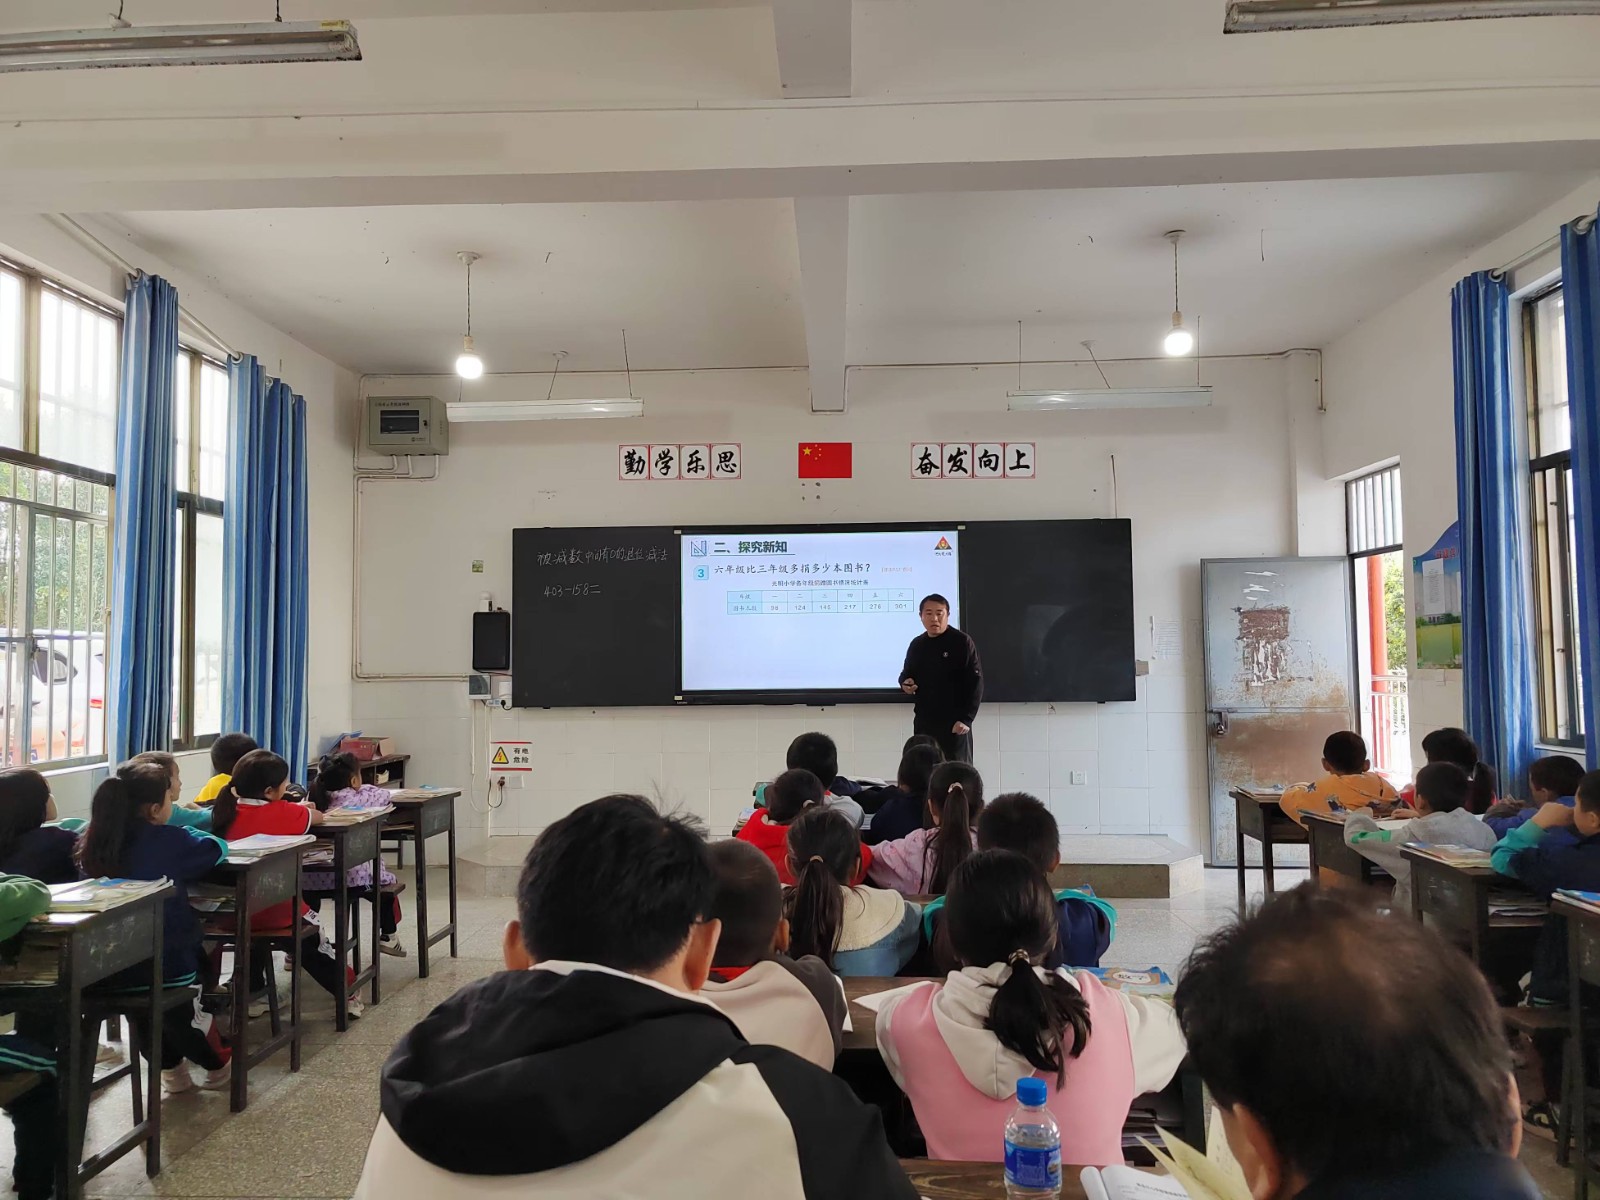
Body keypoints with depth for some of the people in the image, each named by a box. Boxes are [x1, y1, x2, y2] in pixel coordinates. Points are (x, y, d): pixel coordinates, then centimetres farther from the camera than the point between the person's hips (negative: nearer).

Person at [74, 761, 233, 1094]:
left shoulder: (91, 840, -4)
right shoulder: (170, 841, -16)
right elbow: (216, 849, 0)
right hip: (166, 967, -5)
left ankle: (171, 1069, 46)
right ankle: (217, 1066, 42)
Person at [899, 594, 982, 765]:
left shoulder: (962, 642, -8)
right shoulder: (916, 645, 10)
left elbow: (975, 683, -12)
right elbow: (907, 673, 25)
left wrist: (965, 718, -18)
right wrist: (905, 683, 0)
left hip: (954, 723, -6)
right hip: (924, 722, 6)